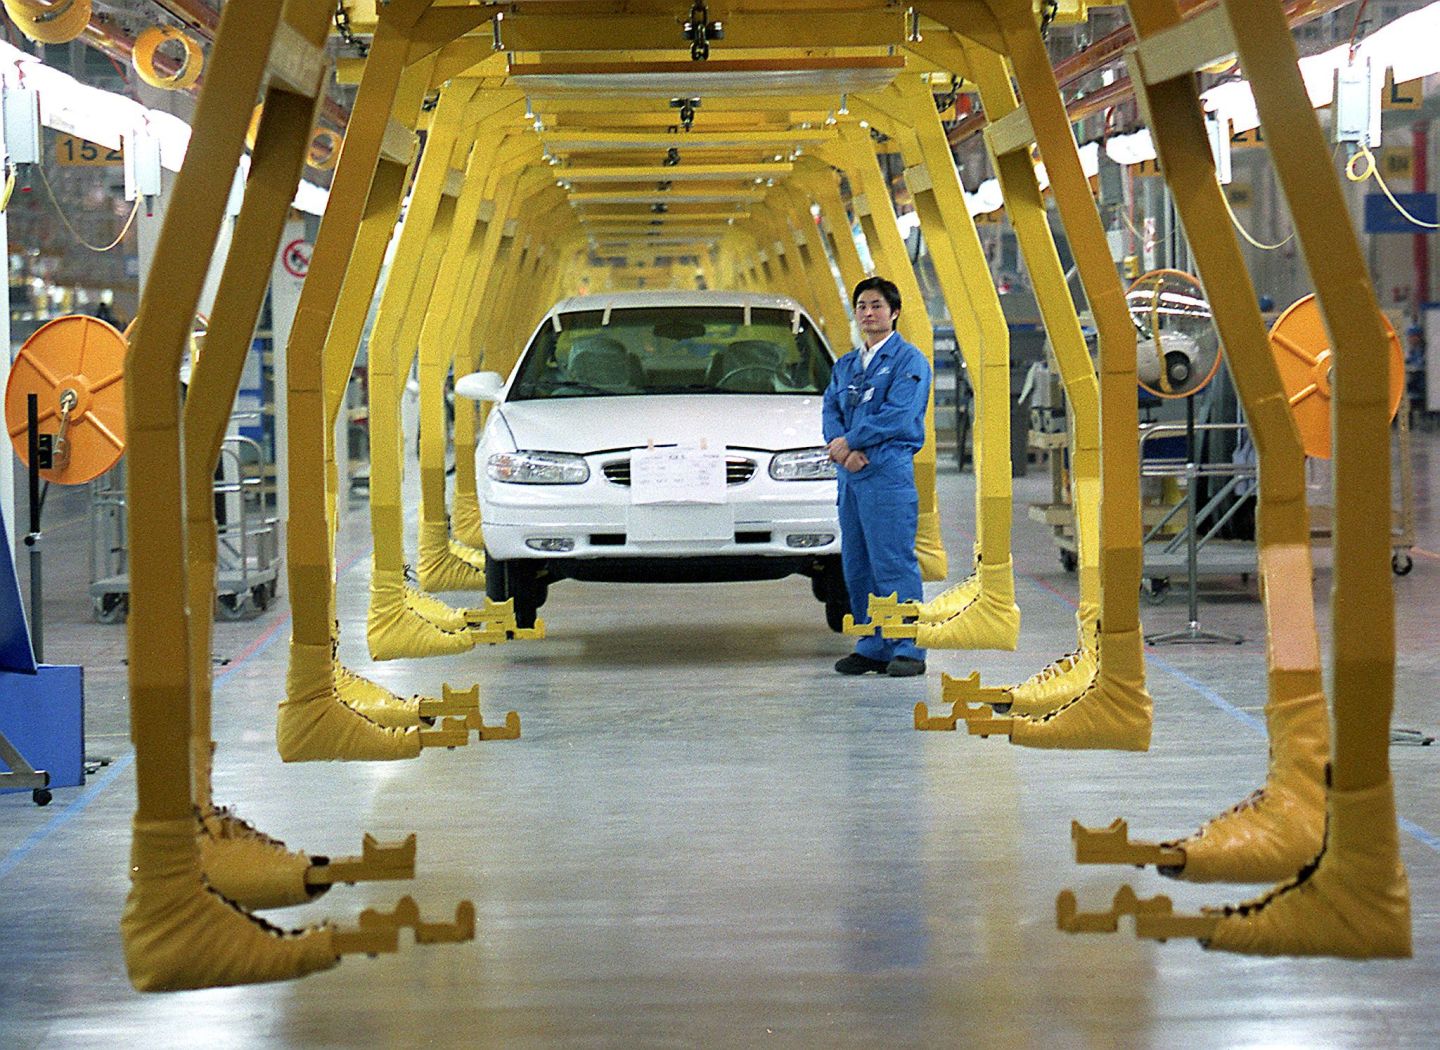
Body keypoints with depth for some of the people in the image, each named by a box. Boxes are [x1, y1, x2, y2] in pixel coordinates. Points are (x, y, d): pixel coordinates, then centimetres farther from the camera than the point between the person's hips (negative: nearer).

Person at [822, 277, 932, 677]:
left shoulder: (908, 360, -1)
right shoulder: (845, 364, 21)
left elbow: (898, 415, -12)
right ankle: (873, 647, 14)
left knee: (894, 562, -10)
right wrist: (840, 445, -9)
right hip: (850, 475, 7)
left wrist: (851, 442, -11)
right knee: (857, 565, 8)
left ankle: (908, 649, -9)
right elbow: (831, 409, 11)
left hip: (888, 472, -7)